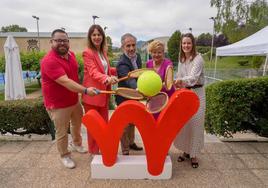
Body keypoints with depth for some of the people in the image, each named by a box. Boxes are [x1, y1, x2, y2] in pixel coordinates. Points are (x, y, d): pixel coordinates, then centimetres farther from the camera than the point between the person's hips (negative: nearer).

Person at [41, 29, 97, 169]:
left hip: (74, 100, 8)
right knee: (62, 132, 7)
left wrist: (79, 92, 17)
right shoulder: (49, 61, -26)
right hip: (58, 104, -8)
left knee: (77, 124, 25)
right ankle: (65, 156, 32)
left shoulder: (71, 54, 1)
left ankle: (77, 144, 52)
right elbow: (65, 82, -35)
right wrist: (85, 90, -41)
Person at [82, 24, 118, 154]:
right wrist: (107, 78, -44)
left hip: (104, 92, 7)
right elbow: (93, 72, -27)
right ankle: (94, 152, 25)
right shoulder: (87, 53, -12)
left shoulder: (103, 52, 12)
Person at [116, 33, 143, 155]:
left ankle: (131, 142, 45)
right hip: (124, 98, -8)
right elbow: (129, 80, -45)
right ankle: (125, 150, 28)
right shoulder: (122, 64, -28)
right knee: (125, 124, 8)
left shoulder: (137, 57, -2)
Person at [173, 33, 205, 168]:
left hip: (196, 93, -5)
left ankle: (194, 155, 17)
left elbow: (194, 77, -26)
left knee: (195, 124, 0)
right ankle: (186, 151, 27)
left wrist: (181, 81, -44)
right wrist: (177, 83, -7)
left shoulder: (198, 58, -11)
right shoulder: (181, 59, 10)